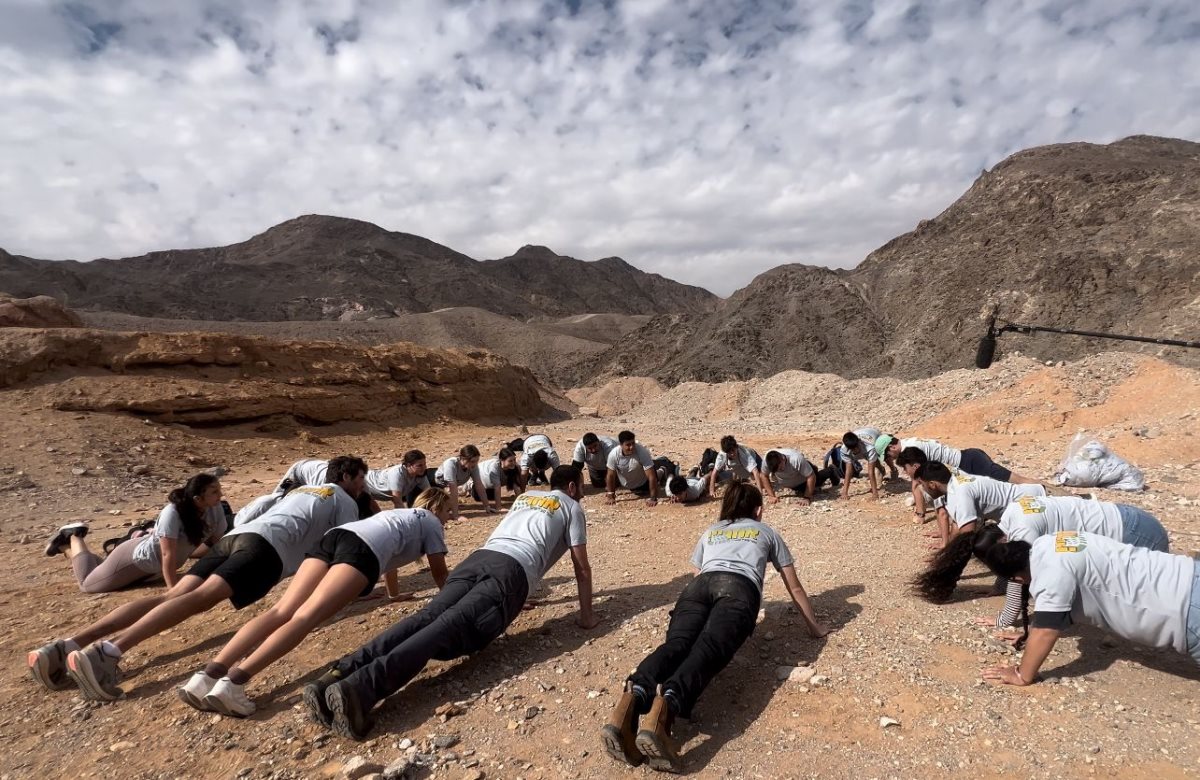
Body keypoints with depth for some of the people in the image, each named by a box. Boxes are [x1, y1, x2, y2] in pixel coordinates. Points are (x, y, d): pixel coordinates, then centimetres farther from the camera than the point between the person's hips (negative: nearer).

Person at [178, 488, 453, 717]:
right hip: (363, 548, -7)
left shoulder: (401, 514, 43)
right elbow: (439, 572, 23)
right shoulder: (432, 522, 23)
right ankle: (233, 682, -35)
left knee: (281, 611, -7)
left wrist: (395, 594, 66)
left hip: (335, 535, 7)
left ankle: (210, 674, -21)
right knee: (306, 616, -20)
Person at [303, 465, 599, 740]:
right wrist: (586, 614, 30)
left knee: (427, 618, -12)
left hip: (478, 558, 6)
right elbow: (582, 567, 19)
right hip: (513, 570, -5)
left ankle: (339, 675, -32)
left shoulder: (525, 497, 39)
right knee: (452, 627, -22)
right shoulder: (572, 507, 21)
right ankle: (360, 687, -42)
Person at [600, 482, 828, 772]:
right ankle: (666, 706, -54)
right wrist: (814, 625, 50)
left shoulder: (710, 531, 39)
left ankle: (633, 699, -49)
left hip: (699, 586, 3)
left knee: (676, 644, -19)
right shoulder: (767, 532, 33)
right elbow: (794, 587, 36)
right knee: (710, 648, -25)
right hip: (739, 588, -2)